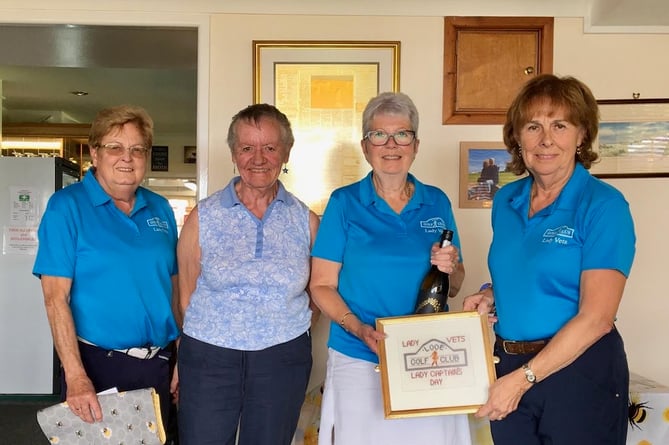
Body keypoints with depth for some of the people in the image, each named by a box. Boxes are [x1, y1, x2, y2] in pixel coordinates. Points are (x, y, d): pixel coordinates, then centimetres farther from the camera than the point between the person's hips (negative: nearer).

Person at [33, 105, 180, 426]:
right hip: (97, 364, -5)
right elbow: (55, 297, -14)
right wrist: (75, 376, -20)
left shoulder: (160, 209, 6)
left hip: (157, 365, 5)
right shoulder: (66, 206, -9)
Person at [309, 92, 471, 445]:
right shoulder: (344, 203, -2)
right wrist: (358, 329, -20)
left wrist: (450, 268, -10)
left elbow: (453, 287, 12)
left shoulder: (437, 203, 6)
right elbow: (322, 285, -4)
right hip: (360, 361, -2)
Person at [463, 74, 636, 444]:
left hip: (578, 369, -5)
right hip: (509, 364, 5)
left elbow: (596, 317, -18)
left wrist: (522, 378, -21)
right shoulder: (505, 201, 5)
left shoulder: (603, 204, -13)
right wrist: (491, 295, -1)